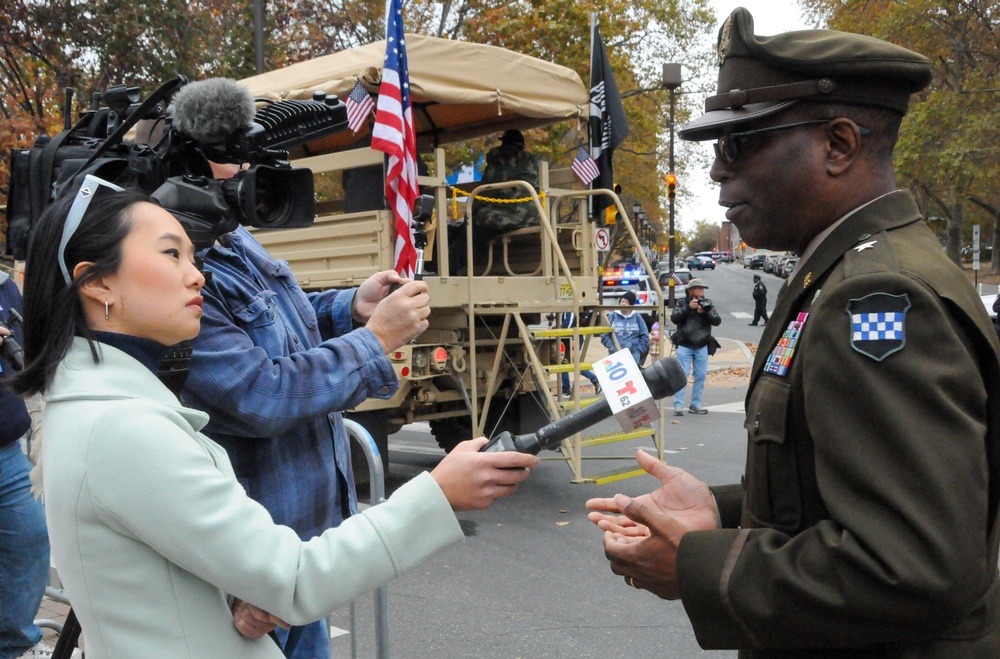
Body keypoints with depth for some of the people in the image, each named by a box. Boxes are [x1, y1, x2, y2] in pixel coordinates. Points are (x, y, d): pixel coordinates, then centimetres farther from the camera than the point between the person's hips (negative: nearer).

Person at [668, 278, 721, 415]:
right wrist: (688, 307, -19)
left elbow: (717, 321, -1)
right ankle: (678, 405, -6)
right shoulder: (682, 303, 4)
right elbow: (674, 318, -10)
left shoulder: (708, 303, 7)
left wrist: (705, 312, -17)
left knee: (701, 376, 5)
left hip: (702, 346, 3)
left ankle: (695, 405, 14)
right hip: (684, 346, -3)